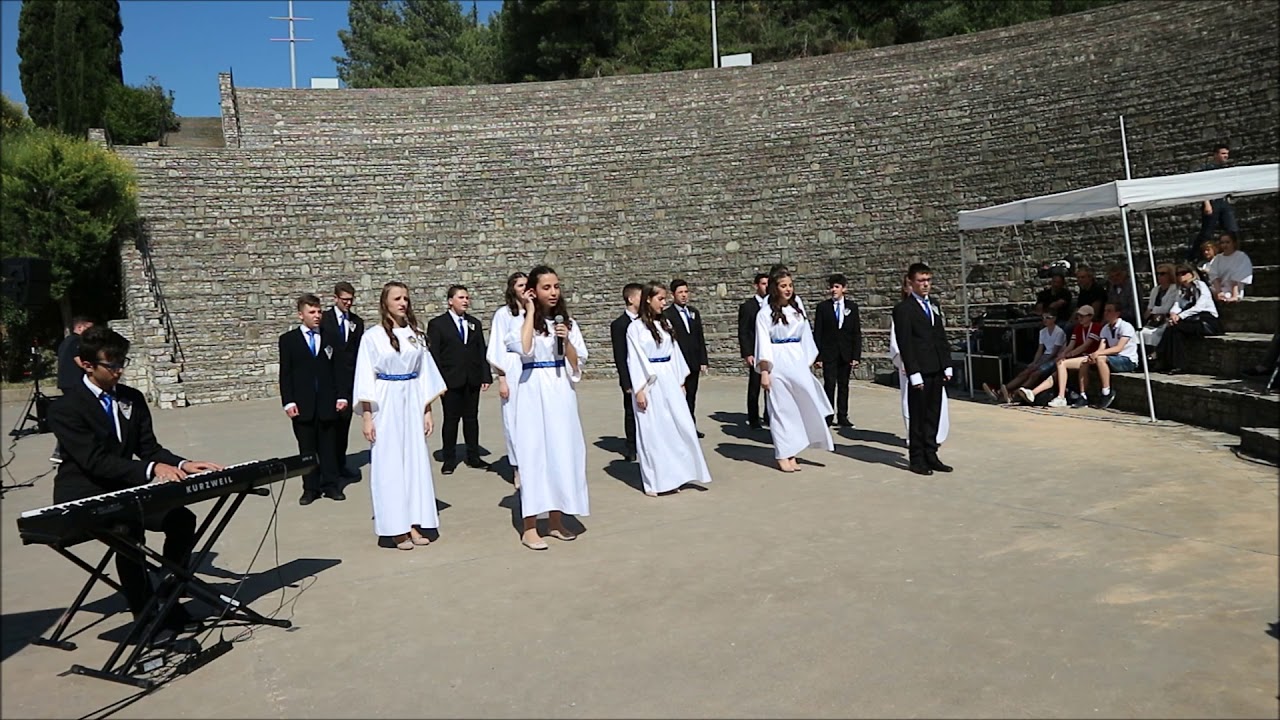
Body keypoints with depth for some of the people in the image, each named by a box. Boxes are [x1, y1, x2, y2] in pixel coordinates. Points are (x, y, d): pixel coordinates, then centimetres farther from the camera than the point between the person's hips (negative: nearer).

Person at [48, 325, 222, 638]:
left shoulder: (132, 399, 5)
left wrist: (182, 465, -16)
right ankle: (145, 615, -18)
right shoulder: (65, 409, -14)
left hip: (124, 490, 6)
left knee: (182, 519, -18)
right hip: (84, 499, -6)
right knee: (130, 531, -33)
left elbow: (149, 448, 4)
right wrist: (151, 470, -36)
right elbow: (95, 460, -24)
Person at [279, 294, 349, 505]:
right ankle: (310, 488, 12)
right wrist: (288, 402, -7)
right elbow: (285, 374, 1)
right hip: (303, 405, -1)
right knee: (307, 448, 5)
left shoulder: (330, 337, 8)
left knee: (329, 446, 6)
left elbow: (338, 369, 7)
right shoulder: (288, 339, 4)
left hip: (327, 403, 1)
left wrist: (342, 395, -1)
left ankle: (331, 485, 14)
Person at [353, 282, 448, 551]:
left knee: (416, 460, 5)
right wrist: (366, 417, -10)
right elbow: (365, 378, -5)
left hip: (413, 402, 4)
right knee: (389, 464, 0)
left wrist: (427, 410, 7)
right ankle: (396, 528, 7)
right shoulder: (372, 337, -4)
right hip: (386, 404, -4)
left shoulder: (416, 334, 8)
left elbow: (425, 374, 10)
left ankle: (414, 524, 14)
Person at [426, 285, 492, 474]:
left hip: (472, 380, 4)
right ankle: (449, 460, 13)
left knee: (471, 418, 10)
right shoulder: (437, 324, -1)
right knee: (451, 419, 3)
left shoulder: (475, 323, 12)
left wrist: (486, 376, 3)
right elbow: (433, 355, -5)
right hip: (451, 380, -4)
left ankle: (473, 457, 20)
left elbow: (482, 352, 11)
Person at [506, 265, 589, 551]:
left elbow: (577, 363, 6)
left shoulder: (567, 322, 9)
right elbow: (523, 349, -25)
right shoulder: (524, 321, -3)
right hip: (534, 392, -5)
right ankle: (529, 528, 3)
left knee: (562, 451, 8)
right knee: (534, 454, -3)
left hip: (562, 391, 5)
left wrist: (566, 340, -11)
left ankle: (556, 520, 20)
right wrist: (531, 311, -15)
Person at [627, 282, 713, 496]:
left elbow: (675, 352, 13)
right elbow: (634, 360, -8)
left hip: (669, 380, 5)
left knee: (681, 426, 4)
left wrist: (680, 381, 12)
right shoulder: (636, 327, -6)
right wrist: (638, 390, -11)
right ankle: (653, 481, 11)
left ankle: (674, 476, 16)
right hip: (649, 383, -5)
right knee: (652, 431, 1)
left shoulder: (666, 323, 10)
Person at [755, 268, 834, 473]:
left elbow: (806, 339, 17)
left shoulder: (797, 310, 13)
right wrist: (764, 372, -11)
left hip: (798, 363, 5)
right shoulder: (765, 313, -2)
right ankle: (783, 456, 9)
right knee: (781, 409, 0)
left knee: (801, 407, 1)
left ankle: (791, 454, 10)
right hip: (778, 364, -5)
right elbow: (763, 344, -6)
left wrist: (809, 364, 13)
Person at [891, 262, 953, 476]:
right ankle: (917, 459, 10)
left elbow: (942, 337, 17)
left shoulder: (933, 306, 16)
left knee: (933, 415, 12)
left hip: (936, 370, 7)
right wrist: (914, 373, -16)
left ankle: (930, 456, 20)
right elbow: (904, 344, -12)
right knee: (917, 417, 1)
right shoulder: (903, 309, -7)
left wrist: (947, 366, 10)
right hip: (920, 371, -7)